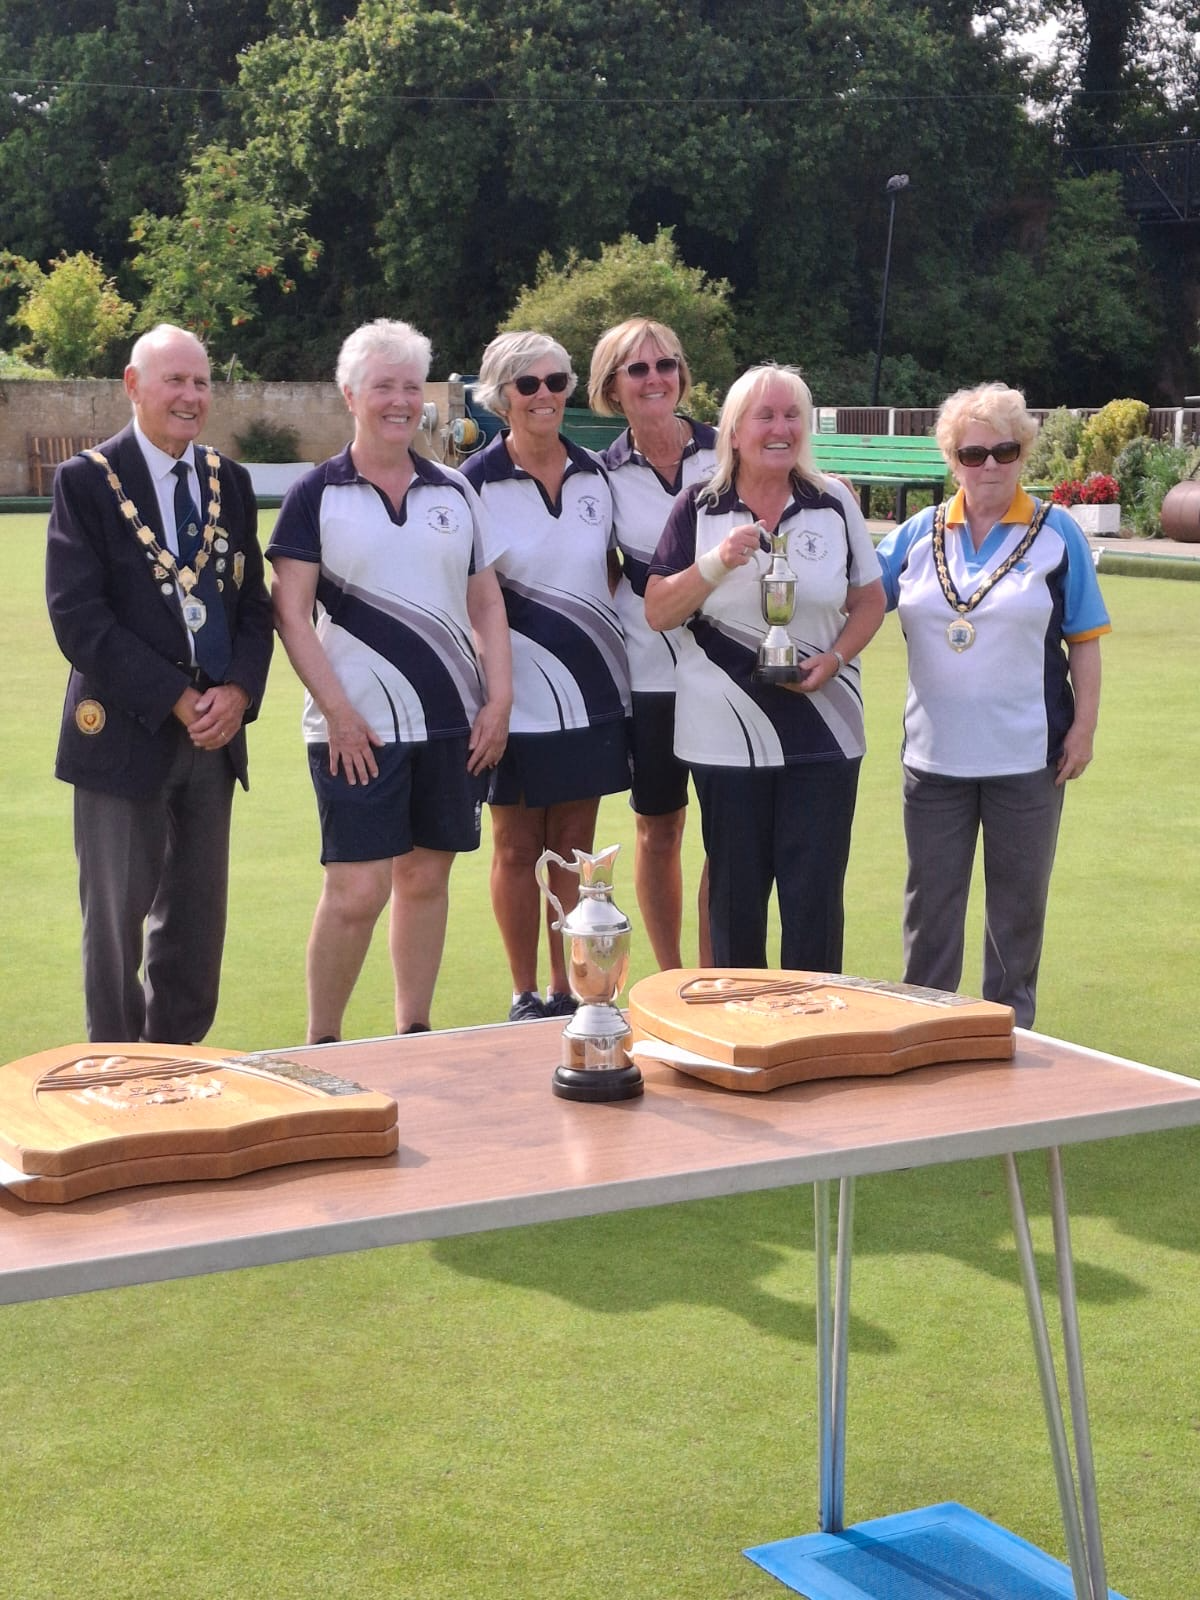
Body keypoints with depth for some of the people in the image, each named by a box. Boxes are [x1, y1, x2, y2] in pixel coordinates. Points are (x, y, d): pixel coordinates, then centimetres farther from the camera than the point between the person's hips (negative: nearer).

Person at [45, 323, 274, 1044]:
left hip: (214, 733, 5)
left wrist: (238, 691, -8)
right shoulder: (86, 481, -5)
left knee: (198, 919, 10)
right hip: (126, 733, -5)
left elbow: (254, 601, 11)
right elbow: (78, 617, -12)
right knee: (116, 918, 2)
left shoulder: (230, 482, 11)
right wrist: (175, 700, -16)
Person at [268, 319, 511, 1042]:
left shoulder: (454, 489, 11)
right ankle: (321, 1046, 7)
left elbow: (487, 603, 13)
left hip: (453, 721, 4)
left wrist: (499, 698, 2)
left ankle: (415, 1033, 21)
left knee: (426, 877, 9)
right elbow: (291, 614, -4)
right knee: (357, 892, -8)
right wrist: (337, 712, -12)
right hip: (360, 727, -4)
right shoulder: (316, 495, 0)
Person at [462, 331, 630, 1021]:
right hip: (519, 696, -4)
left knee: (575, 846, 10)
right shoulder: (477, 483, -6)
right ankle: (526, 997, 16)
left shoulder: (594, 473, 6)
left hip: (593, 691, 4)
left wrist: (604, 627, 10)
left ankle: (568, 992, 19)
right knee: (517, 848, 6)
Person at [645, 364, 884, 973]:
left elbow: (869, 600, 9)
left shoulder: (834, 503, 5)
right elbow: (657, 612, -2)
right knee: (736, 897, 8)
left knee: (814, 897, 0)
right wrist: (718, 561, -16)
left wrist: (835, 659, -8)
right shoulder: (699, 508, 1)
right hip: (727, 736, 0)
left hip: (823, 733, 1)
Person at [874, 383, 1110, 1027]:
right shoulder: (918, 534, 4)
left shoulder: (1056, 534, -2)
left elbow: (1084, 640, 0)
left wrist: (1084, 725, -6)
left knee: (1018, 900, 10)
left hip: (1027, 755, -2)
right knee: (930, 900, 10)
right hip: (936, 751, 2)